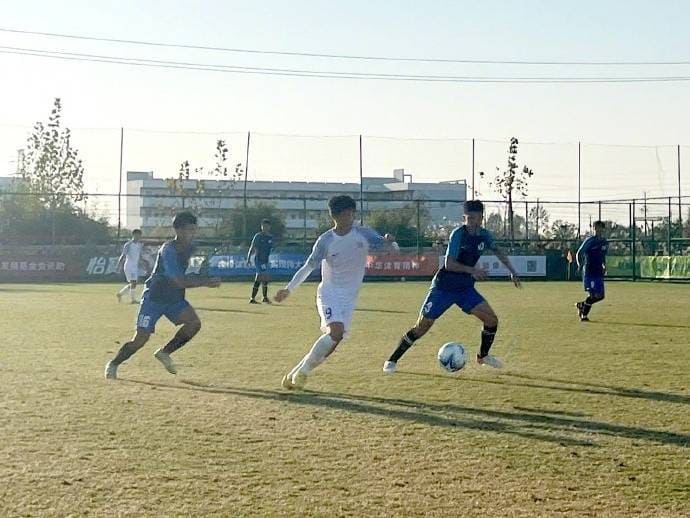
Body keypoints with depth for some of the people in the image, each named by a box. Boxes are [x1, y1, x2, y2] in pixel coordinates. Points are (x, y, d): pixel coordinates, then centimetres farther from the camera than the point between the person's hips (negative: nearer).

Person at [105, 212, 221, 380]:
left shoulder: (189, 248, 0)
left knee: (194, 322, -16)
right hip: (154, 298, -7)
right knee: (141, 338, -9)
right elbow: (179, 282, -31)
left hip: (174, 298, 7)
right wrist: (206, 282, -30)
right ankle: (113, 364, 16)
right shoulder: (168, 250, -25)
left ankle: (164, 353, 1)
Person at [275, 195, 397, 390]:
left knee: (333, 341, -5)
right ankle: (302, 371, -12)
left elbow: (392, 248, -5)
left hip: (349, 298, 3)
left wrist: (389, 242, -30)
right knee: (336, 331, -26)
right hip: (328, 293, -3)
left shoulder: (364, 234, -3)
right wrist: (288, 289, -1)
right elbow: (308, 267, 2)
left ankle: (295, 374, 10)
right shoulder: (325, 240, -7)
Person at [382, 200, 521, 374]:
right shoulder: (458, 234, -19)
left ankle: (483, 356, 19)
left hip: (465, 288, 6)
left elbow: (498, 252, 20)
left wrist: (512, 271, 16)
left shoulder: (484, 235, 0)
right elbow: (449, 264, -23)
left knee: (491, 319, -5)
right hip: (443, 287, -6)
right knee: (422, 327, -7)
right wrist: (472, 270, -29)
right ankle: (392, 360, 7)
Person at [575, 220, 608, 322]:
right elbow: (579, 253, -6)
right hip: (589, 272, -7)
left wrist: (604, 266, 11)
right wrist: (579, 264, -20)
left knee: (601, 295, 4)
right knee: (592, 294, -11)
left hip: (599, 272, 7)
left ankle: (581, 305, 25)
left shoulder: (605, 242, 11)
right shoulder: (589, 240, -9)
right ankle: (584, 315, 7)